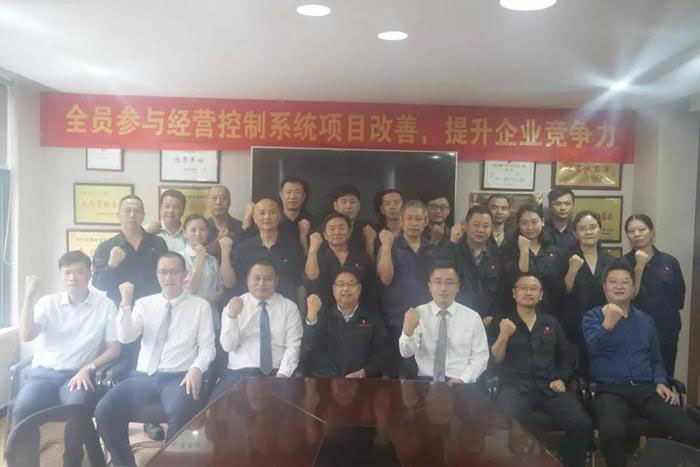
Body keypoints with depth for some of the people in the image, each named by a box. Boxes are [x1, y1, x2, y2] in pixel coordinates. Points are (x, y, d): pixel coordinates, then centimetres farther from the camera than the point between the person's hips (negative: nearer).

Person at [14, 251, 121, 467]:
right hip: (43, 372, 2)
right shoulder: (48, 302, 10)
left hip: (78, 375, -2)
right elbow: (26, 336, -4)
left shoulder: (105, 305, 3)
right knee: (21, 410, -28)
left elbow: (114, 349, 2)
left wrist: (88, 368, -14)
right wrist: (29, 296, -9)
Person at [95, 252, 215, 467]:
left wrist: (196, 369, -19)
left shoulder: (200, 306, 5)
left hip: (179, 378, -3)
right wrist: (126, 303, -12)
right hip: (143, 377, 3)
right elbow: (125, 337, 1)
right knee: (104, 410, -20)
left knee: (180, 414, -34)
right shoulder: (144, 304, 13)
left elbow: (207, 347, 1)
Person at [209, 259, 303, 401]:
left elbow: (293, 346, 0)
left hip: (277, 373, 0)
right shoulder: (234, 305, 8)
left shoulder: (289, 307, 6)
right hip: (240, 372, 1)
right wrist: (231, 316, -15)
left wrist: (282, 375, -15)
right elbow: (227, 346, 1)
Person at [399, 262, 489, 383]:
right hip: (425, 382, -1)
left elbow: (480, 357, 5)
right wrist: (408, 330, -26)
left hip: (461, 384, 1)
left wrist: (462, 380, -10)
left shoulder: (472, 317, 5)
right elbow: (406, 352, -6)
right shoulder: (418, 314, 4)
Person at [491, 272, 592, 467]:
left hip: (550, 387, 3)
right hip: (516, 386, -3)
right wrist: (504, 335, -12)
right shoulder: (502, 323, 11)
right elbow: (493, 360, 3)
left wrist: (562, 379, 5)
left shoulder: (551, 323, 21)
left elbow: (567, 355, 22)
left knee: (583, 425, -22)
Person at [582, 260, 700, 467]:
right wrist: (607, 325, -31)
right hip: (610, 390, -3)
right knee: (612, 431, -34)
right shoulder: (592, 316, 6)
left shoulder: (646, 320, 21)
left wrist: (661, 382, 6)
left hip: (646, 389, 4)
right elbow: (594, 347, -13)